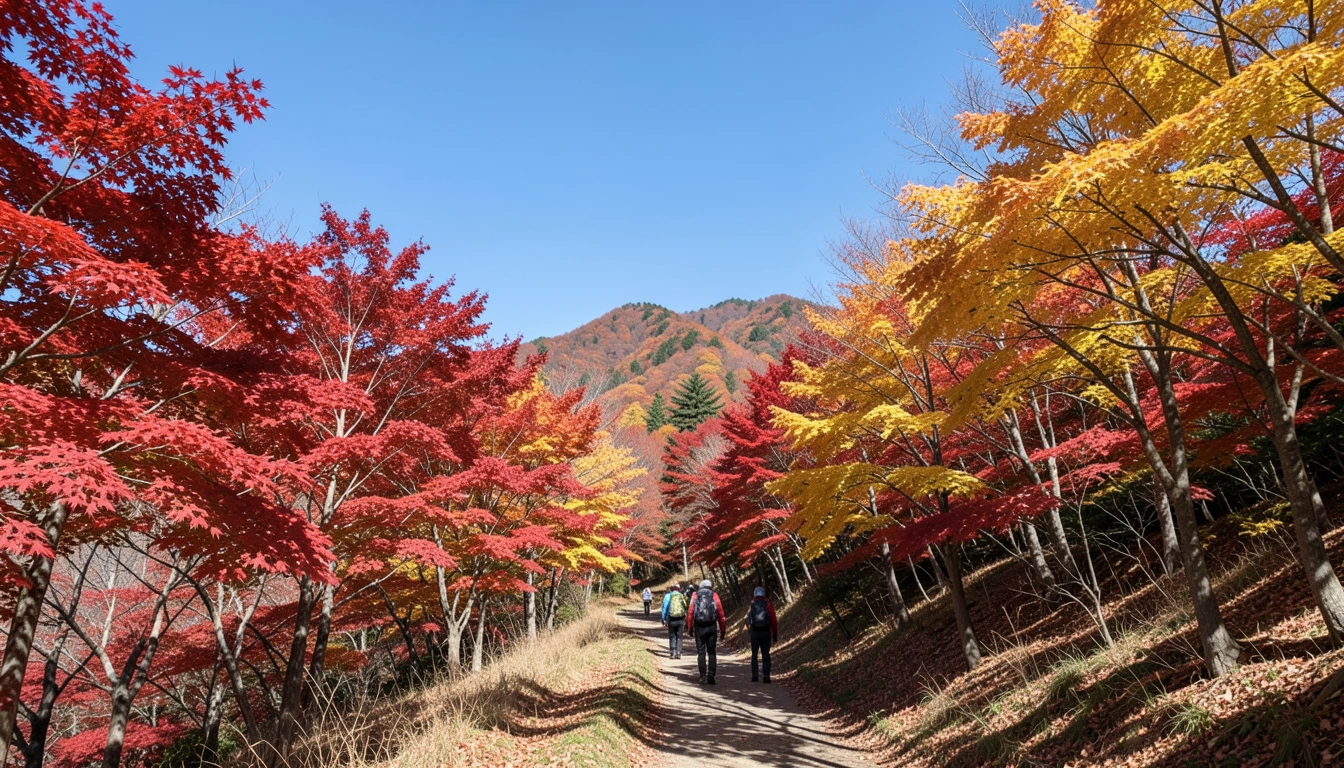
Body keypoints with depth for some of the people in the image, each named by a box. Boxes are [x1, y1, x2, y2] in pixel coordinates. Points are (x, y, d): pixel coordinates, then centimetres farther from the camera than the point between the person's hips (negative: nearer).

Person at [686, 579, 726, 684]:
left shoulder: (695, 596, 10)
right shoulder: (714, 596, 8)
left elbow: (690, 612, 0)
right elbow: (721, 614, 4)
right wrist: (723, 630, 8)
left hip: (699, 627, 0)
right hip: (712, 627, 0)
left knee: (701, 653, 6)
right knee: (712, 653, 9)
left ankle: (703, 677, 2)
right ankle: (711, 676, 1)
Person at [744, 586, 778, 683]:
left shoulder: (751, 604, 3)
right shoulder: (768, 603, -2)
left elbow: (748, 619, 9)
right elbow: (773, 620, -5)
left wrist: (748, 631, 23)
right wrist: (775, 634, 2)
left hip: (754, 632, 1)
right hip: (766, 632, -1)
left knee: (754, 654, 11)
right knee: (766, 654, 6)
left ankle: (754, 675, 8)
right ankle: (766, 676, 0)